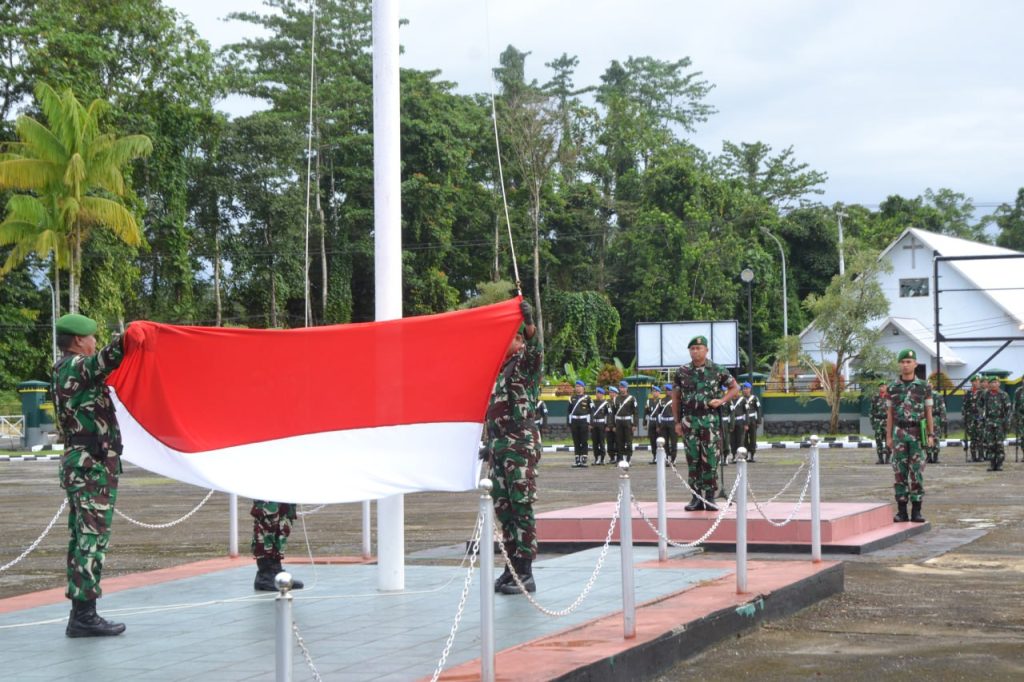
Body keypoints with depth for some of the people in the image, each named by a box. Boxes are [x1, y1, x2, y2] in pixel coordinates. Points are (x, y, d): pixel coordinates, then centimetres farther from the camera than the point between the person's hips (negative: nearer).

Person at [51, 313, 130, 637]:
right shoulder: (76, 366, -13)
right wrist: (124, 340, -47)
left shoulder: (64, 369, 16)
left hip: (78, 463, 10)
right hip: (93, 464, -10)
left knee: (81, 538, 11)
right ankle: (84, 616, -10)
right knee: (92, 538, -9)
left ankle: (80, 613, 15)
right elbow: (100, 363, -34)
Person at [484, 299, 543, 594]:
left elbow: (535, 349, -25)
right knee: (503, 509, 9)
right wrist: (488, 445, 20)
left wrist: (529, 322, -42)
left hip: (520, 446, -8)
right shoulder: (499, 372, 19)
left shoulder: (525, 364, -2)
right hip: (498, 448, 8)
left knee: (522, 509, -7)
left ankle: (525, 574, -6)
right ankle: (512, 568, 16)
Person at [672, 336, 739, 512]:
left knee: (710, 459, -4)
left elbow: (735, 388, 11)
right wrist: (677, 422, 7)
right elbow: (675, 398, 11)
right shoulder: (682, 372, 6)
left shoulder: (717, 370, 2)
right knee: (693, 459, 3)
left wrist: (721, 400, -6)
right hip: (689, 421, 2)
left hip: (710, 420, -2)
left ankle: (710, 498, 2)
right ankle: (696, 498, 8)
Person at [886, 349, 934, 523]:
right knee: (900, 472, 1)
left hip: (917, 434, -1)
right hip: (899, 434, 1)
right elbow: (890, 414, 8)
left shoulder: (924, 386, 1)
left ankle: (916, 511, 2)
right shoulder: (893, 387, 5)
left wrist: (931, 435, -3)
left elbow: (928, 412, 3)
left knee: (917, 473, -2)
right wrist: (888, 437, 2)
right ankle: (901, 511, 5)